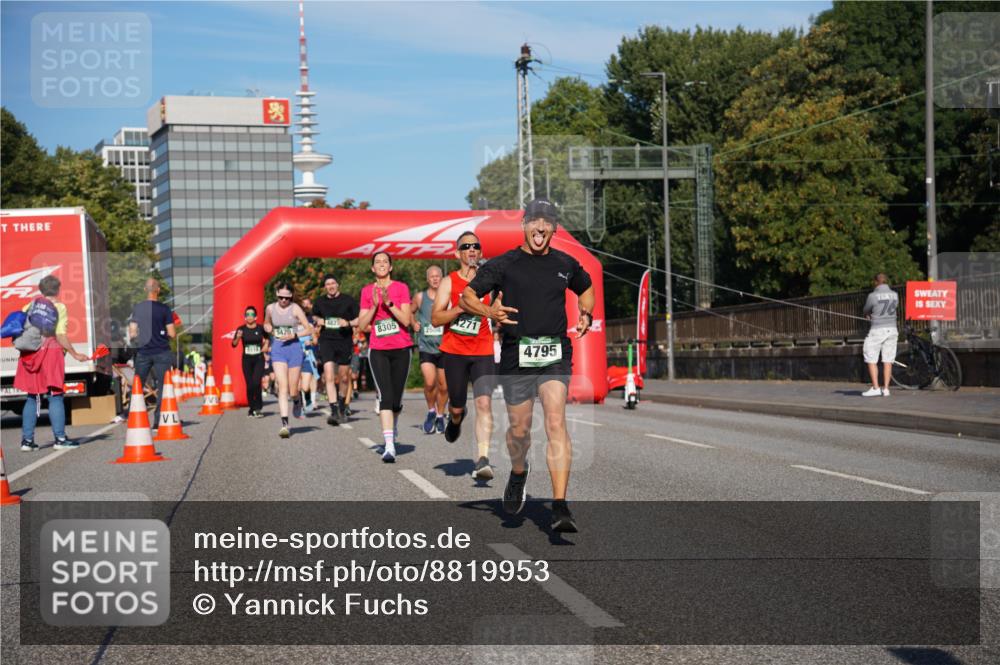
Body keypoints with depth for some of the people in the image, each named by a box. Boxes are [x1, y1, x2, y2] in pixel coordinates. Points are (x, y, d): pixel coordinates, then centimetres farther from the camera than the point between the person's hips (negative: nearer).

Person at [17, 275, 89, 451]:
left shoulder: (31, 305, 10)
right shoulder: (59, 307, -5)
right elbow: (61, 335, -12)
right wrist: (74, 354, -7)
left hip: (30, 355, 5)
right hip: (51, 352, -5)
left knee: (32, 398, 10)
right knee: (55, 396, 0)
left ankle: (27, 440, 9)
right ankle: (60, 438, -1)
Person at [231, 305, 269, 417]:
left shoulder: (260, 329, 0)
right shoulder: (241, 329, -2)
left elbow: (267, 338, 21)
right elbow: (234, 345, -11)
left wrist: (266, 344, 3)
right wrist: (238, 337, -30)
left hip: (259, 359, -1)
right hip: (247, 359, 1)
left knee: (256, 383, -15)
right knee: (249, 385, 2)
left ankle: (258, 408, -4)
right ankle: (252, 409, 14)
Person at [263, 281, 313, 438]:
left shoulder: (295, 309, -4)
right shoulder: (270, 308, 5)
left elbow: (308, 329, -4)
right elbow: (266, 324, 24)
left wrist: (293, 335, -18)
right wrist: (270, 330, 1)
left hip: (294, 347, -1)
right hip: (277, 349, 1)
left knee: (293, 390, 4)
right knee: (282, 387, -13)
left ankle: (297, 401, 42)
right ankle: (285, 424, -18)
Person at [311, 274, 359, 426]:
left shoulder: (348, 300, 1)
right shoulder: (320, 301, 8)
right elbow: (314, 315, 25)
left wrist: (348, 323, -16)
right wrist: (318, 320, 3)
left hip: (344, 341, 0)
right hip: (326, 341, 0)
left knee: (344, 378, 10)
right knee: (329, 376, -15)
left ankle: (342, 407, 34)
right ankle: (334, 411, -18)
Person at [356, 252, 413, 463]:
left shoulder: (401, 288, 2)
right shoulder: (367, 291, 7)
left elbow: (406, 320, -8)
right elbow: (362, 325, 3)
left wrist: (389, 303, -18)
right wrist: (374, 305, -10)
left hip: (401, 349, 0)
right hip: (378, 350, 0)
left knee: (396, 399, 7)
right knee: (385, 396, -14)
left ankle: (393, 432, 37)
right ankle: (389, 446, -21)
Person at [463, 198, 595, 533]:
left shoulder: (566, 264, 11)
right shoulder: (503, 264, 3)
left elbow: (586, 288, 31)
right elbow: (467, 297, 2)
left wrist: (586, 314, 10)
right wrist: (489, 312, -18)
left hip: (555, 354, 0)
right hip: (516, 355, 0)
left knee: (556, 423, -15)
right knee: (519, 429, 8)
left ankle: (560, 507, -19)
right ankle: (518, 474, 44)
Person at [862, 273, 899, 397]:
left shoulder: (873, 296, -12)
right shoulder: (895, 295, 3)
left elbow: (866, 311, 3)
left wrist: (869, 315, 27)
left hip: (877, 330, -5)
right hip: (892, 329, 5)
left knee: (871, 360, 4)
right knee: (888, 361, 8)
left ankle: (875, 388, -2)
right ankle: (886, 389, 6)